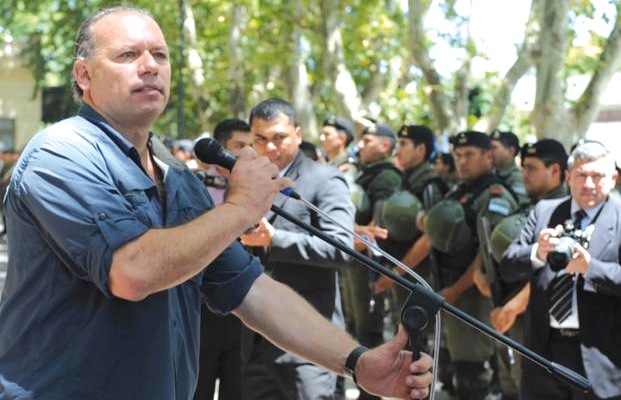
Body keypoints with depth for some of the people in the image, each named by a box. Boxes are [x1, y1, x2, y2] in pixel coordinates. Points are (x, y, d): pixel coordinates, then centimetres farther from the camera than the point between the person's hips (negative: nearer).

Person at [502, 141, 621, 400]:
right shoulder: (544, 211, 8)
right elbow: (509, 259, 2)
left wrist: (589, 266, -26)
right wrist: (537, 253, -18)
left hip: (598, 356, -3)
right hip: (544, 347, 3)